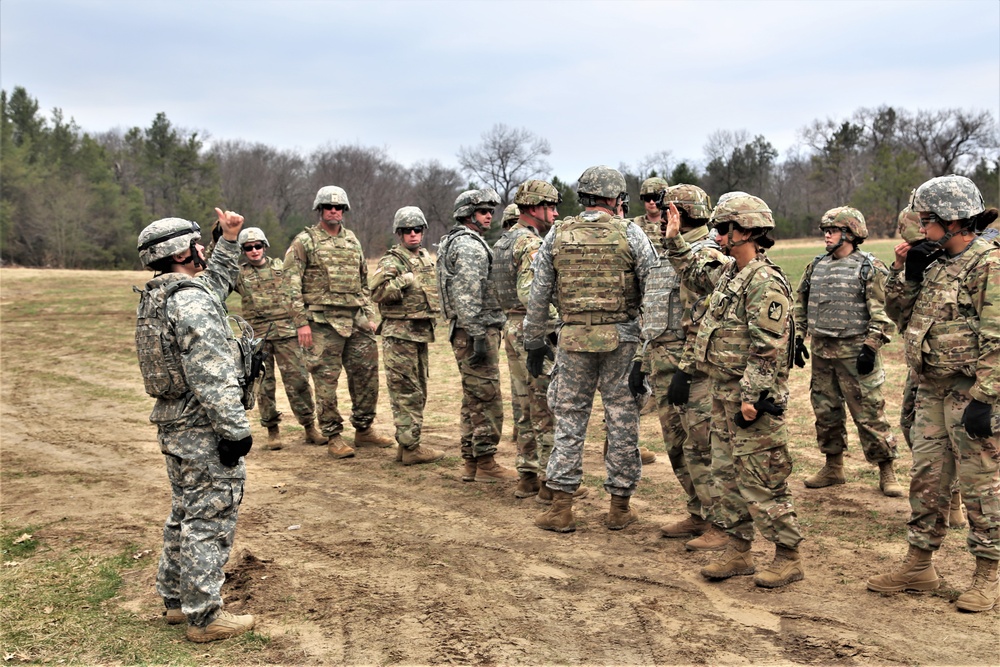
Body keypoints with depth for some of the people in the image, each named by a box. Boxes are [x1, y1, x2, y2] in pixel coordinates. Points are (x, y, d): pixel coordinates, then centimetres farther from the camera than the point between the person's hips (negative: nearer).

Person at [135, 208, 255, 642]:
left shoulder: (156, 297, 10)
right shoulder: (192, 303, -21)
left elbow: (217, 280, 28)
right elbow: (211, 377, -25)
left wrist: (229, 240, 24)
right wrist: (234, 429, -22)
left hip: (173, 425, 10)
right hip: (204, 430, -10)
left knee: (185, 513, 21)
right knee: (210, 520, -1)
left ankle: (176, 599, 32)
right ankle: (204, 617, 8)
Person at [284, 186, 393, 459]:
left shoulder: (353, 240, 15)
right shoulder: (304, 242, -3)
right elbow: (292, 285, -7)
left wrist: (369, 315, 14)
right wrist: (301, 322, -12)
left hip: (357, 320, 5)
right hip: (323, 322, -5)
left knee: (367, 374, 8)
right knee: (326, 380, 0)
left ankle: (364, 429, 23)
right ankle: (333, 437, 9)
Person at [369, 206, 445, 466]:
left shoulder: (426, 258, 15)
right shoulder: (392, 261, -11)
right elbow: (377, 292, -24)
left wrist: (435, 307, 16)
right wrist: (404, 280, -27)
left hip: (421, 332, 9)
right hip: (399, 334, -9)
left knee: (418, 392, 14)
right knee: (406, 392, -5)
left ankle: (406, 443, 23)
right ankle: (410, 448, -1)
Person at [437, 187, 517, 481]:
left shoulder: (454, 243, 21)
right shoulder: (470, 246, -13)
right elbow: (468, 297, -21)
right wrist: (479, 337, -23)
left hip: (464, 332, 11)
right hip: (477, 331, -11)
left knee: (473, 399, 13)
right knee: (488, 399, -7)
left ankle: (470, 462, 18)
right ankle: (485, 463, -2)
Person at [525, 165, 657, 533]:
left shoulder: (556, 235, 4)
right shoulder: (629, 233, -2)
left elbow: (538, 295, 6)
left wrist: (534, 341, 13)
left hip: (573, 338, 2)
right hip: (622, 337, -1)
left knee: (569, 419, 8)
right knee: (622, 419, 8)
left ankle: (561, 507, 8)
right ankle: (620, 506, 15)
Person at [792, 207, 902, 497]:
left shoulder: (870, 268, -6)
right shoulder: (816, 266, 12)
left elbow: (882, 313, -11)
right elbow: (800, 305, 18)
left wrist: (871, 347, -16)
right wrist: (798, 338, 12)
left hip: (854, 351, -6)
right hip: (821, 351, 6)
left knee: (868, 413, -2)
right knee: (825, 411, 12)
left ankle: (886, 472, 9)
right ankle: (833, 468, 25)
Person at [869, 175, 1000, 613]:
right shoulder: (936, 263, 12)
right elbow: (899, 312, 18)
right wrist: (906, 273, 4)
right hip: (931, 390, 8)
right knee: (926, 478, 12)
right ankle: (919, 566, 23)